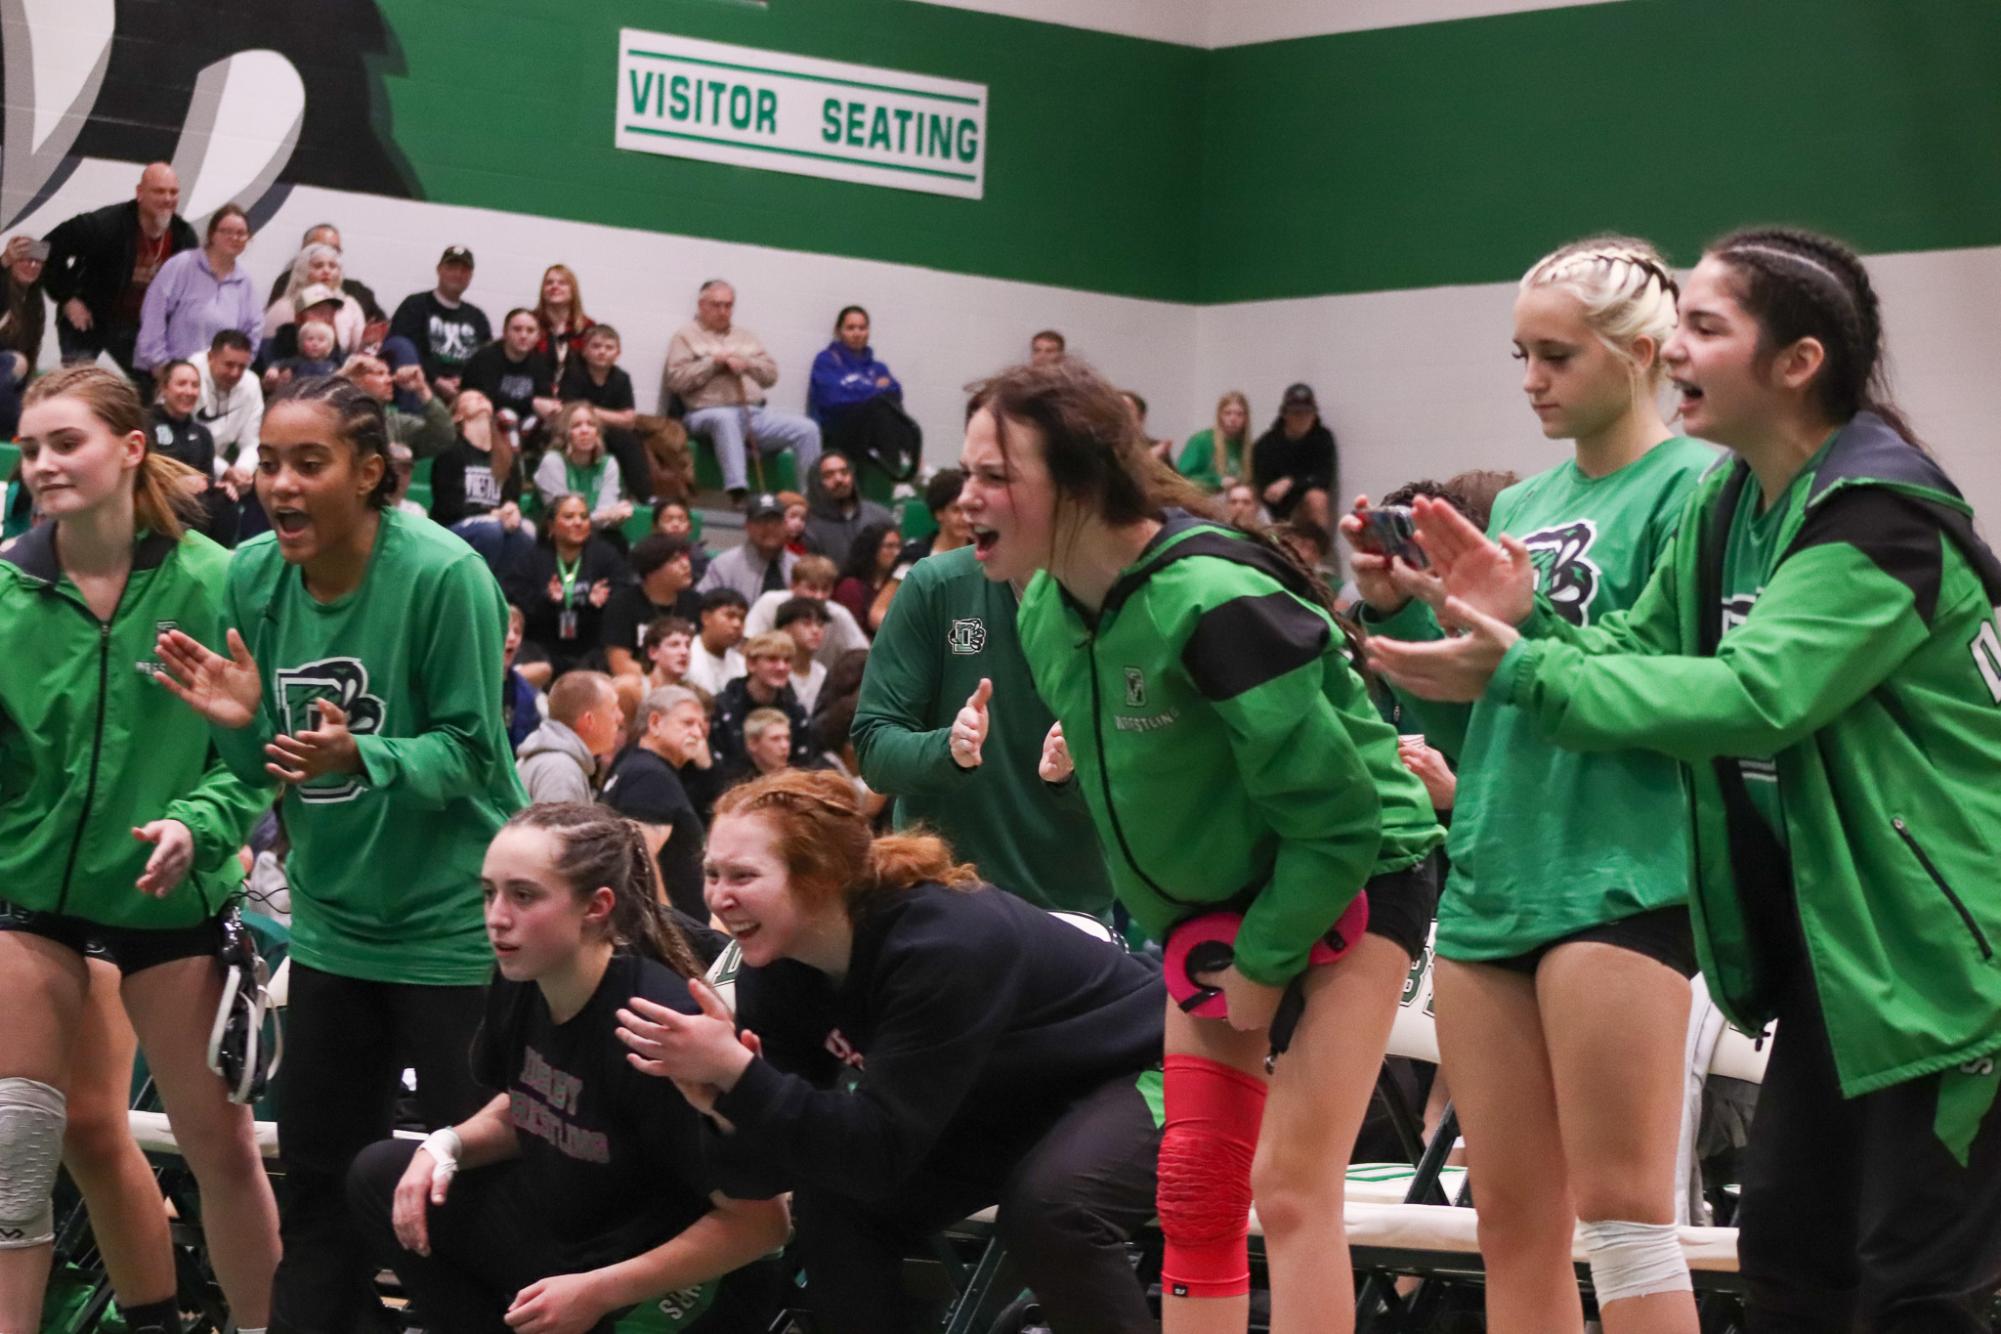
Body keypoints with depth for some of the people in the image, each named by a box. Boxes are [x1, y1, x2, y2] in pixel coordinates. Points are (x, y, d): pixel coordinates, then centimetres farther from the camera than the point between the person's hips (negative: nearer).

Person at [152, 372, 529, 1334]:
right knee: (319, 1179, 12)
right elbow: (264, 769, 6)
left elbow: (469, 751, -18)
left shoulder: (442, 575, -20)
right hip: (334, 920, 6)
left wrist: (361, 757, -34)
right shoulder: (254, 574, -3)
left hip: (453, 923, -5)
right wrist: (240, 724, -16)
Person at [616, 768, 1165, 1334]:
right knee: (833, 1206, -12)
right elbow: (775, 1166, -14)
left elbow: (879, 1154, -38)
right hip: (1001, 1104, 7)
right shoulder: (774, 964, -14)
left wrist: (735, 1072, -44)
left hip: (1129, 1071, -7)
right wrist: (723, 1103, -35)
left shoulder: (942, 945, -36)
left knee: (1048, 1208, -35)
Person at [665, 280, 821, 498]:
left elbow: (771, 374, 18)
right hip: (710, 413, -6)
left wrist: (746, 364, -1)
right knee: (727, 419, -43)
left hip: (755, 413, 6)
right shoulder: (686, 336, 10)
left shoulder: (744, 336, 26)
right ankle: (738, 493, -53)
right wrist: (714, 362, -9)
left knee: (807, 429, -15)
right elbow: (677, 380, -4)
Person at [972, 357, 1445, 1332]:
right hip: (1210, 904, 8)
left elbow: (1336, 813, -26)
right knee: (1195, 1189, 4)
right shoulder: (1046, 608, -5)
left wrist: (1264, 964, -19)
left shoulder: (1212, 602, -30)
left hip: (1348, 881, -8)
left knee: (1290, 1186, -14)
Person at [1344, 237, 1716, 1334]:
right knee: (1513, 1221, 7)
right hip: (1489, 878, 7)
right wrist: (1401, 611, 4)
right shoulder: (1523, 504, 18)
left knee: (1621, 1205, -9)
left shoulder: (1692, 490, -4)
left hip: (1617, 879, -7)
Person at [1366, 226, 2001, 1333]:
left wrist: (1523, 675, -29)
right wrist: (1523, 621, -13)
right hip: (1837, 945, 9)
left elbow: (1755, 696, -30)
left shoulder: (1880, 516, -21)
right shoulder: (1726, 503, 8)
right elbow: (1644, 649, 8)